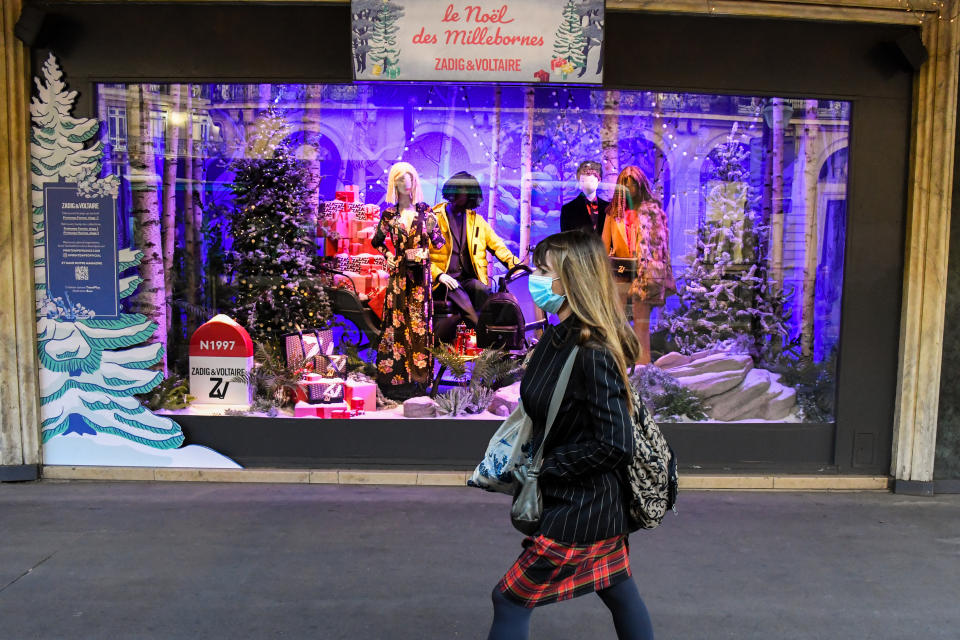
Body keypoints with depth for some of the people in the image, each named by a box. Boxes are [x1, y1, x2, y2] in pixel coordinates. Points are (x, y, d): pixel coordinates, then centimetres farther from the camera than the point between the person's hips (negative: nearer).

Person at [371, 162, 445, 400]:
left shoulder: (424, 211, 5)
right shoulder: (389, 214, 6)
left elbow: (439, 241, 5)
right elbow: (376, 242, 19)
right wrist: (389, 257, 6)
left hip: (420, 273, 0)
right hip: (399, 273, 0)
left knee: (419, 323, 1)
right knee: (397, 323, 0)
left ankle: (418, 376, 8)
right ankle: (395, 376, 6)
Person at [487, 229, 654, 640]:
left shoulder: (593, 354, -26)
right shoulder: (558, 336, -1)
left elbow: (615, 444, -26)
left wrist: (547, 465, -18)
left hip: (581, 506, -9)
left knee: (510, 602, 4)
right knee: (619, 591, 24)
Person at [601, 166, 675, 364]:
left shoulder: (652, 211, 7)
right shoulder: (614, 212, 13)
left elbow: (659, 243, 3)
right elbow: (605, 244, 11)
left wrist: (653, 273, -7)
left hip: (642, 273, -2)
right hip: (618, 272, 2)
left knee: (642, 321, -1)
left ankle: (642, 362, 3)